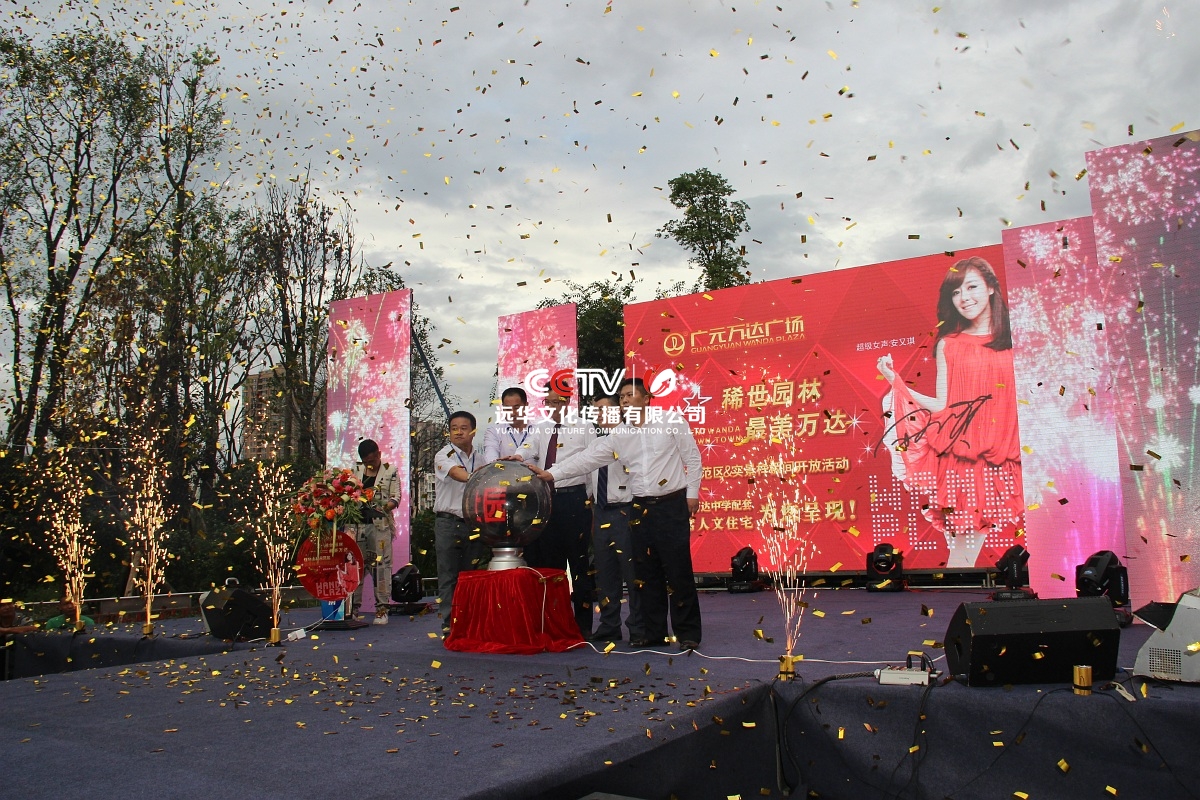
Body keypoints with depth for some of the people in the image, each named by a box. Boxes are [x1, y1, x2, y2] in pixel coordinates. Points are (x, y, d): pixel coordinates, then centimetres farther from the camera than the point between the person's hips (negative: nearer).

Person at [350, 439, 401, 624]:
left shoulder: (390, 471, 6)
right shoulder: (355, 471, 14)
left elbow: (396, 497, 0)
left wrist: (383, 508, -19)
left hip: (380, 524, -3)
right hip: (357, 523, 3)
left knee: (381, 565, -4)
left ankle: (382, 608, 0)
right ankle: (353, 606, 10)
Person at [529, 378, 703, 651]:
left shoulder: (671, 422, -1)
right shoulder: (618, 435, 8)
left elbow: (692, 457, 1)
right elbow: (588, 458, 3)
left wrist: (692, 492, -4)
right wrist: (551, 473, -5)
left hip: (673, 504, -4)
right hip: (640, 508, 5)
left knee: (678, 570, -3)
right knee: (646, 572, 8)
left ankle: (688, 633, 6)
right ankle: (653, 631, 18)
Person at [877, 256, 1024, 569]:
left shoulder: (1013, 339, 8)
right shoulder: (948, 345, 9)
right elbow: (941, 405, 4)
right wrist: (896, 382, -2)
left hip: (1003, 460, 1)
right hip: (961, 457, -1)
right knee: (963, 549, -3)